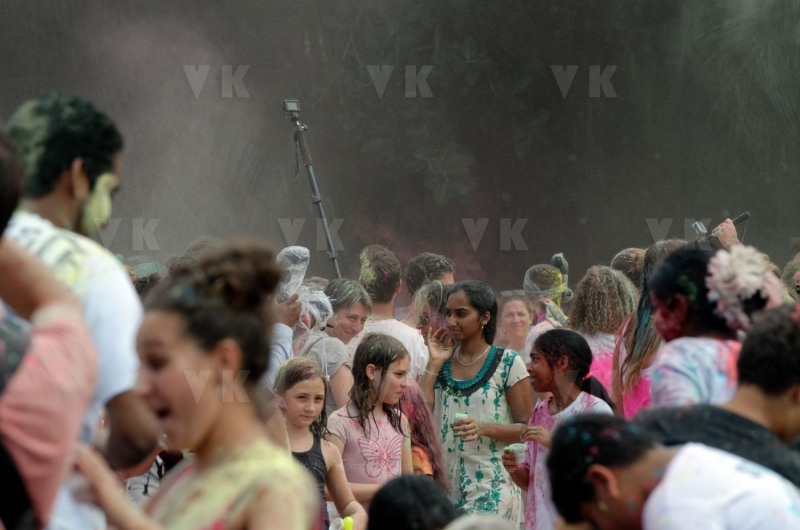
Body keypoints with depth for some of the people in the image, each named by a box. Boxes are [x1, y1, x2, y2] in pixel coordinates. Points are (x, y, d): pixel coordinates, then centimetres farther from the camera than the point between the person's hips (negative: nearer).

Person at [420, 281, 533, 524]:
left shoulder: (508, 363, -1)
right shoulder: (441, 363, 11)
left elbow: (527, 428, -3)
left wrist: (484, 428, -19)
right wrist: (434, 363, 0)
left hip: (491, 488, -4)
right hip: (444, 486, 4)